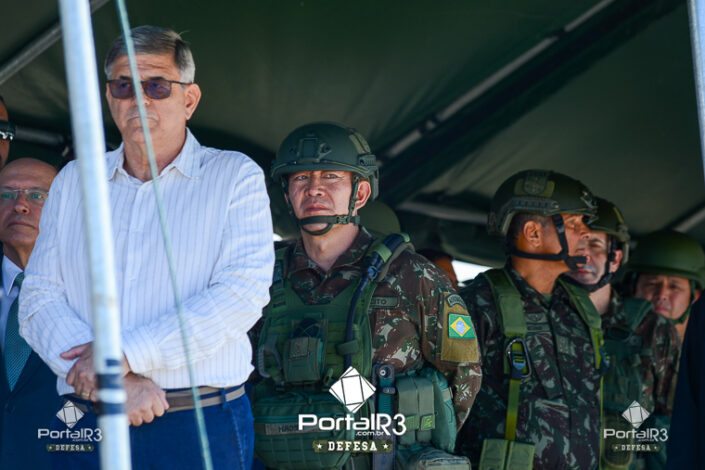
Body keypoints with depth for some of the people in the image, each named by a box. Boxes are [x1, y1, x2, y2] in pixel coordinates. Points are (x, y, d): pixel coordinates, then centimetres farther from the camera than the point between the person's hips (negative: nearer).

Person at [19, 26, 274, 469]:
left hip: (202, 428, -2)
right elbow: (40, 299, 4)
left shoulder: (235, 176, 3)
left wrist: (126, 354, -16)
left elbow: (243, 293, -10)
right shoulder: (73, 183, 13)